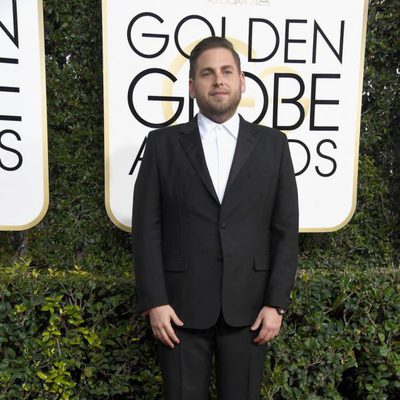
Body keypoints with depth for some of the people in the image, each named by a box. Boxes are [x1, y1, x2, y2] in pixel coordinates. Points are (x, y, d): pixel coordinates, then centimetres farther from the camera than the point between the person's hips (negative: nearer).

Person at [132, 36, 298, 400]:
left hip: (248, 306, 1)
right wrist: (154, 302, -7)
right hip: (181, 305, 0)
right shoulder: (163, 144, 2)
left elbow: (286, 230, 2)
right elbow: (146, 228, -1)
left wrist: (276, 303, -3)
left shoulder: (272, 144, 4)